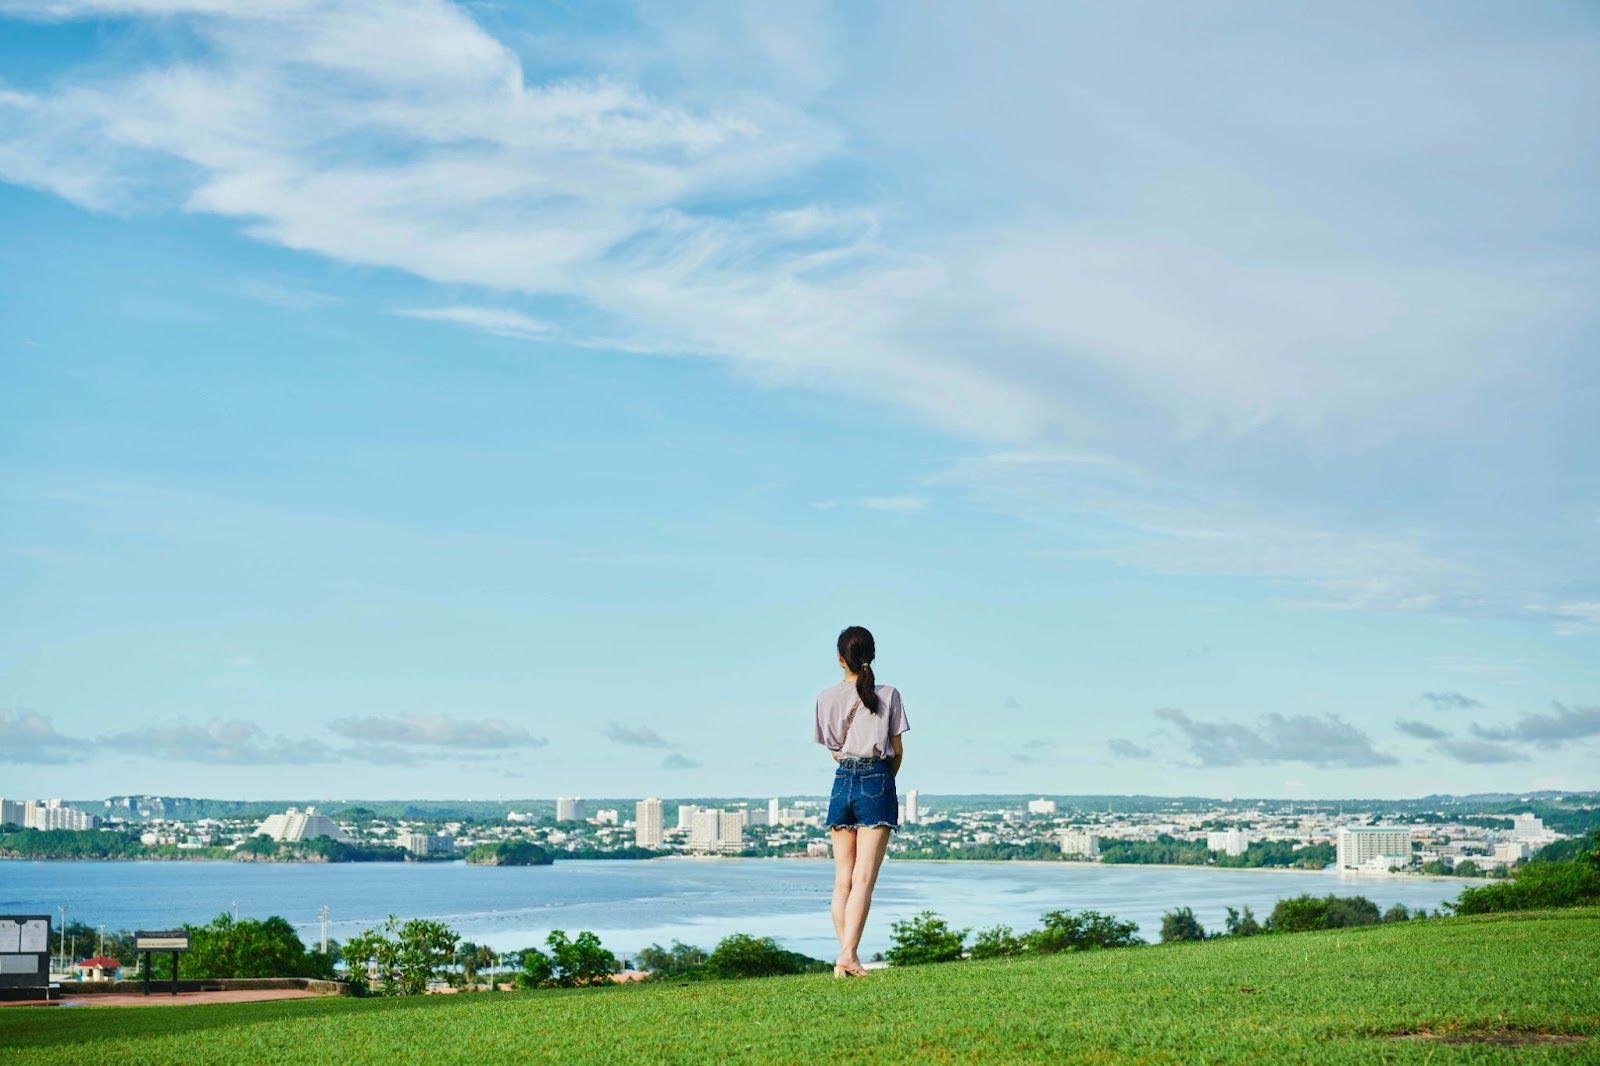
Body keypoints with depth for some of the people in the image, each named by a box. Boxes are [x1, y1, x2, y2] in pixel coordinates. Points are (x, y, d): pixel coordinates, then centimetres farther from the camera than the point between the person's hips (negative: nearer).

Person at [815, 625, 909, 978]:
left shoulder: (827, 698, 5)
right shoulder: (888, 694, 0)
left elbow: (833, 750, 12)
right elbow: (898, 750, 4)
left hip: (843, 782, 3)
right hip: (878, 782, -2)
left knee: (843, 879, 9)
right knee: (863, 879, -7)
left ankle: (845, 957, 6)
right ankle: (848, 954, -19)